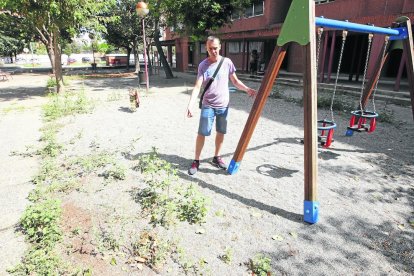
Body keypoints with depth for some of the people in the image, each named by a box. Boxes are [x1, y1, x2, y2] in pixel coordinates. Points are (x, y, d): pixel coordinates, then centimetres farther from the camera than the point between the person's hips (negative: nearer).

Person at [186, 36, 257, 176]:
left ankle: (216, 158, 30)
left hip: (224, 105, 2)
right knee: (202, 133, -1)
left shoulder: (227, 62, -1)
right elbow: (197, 86, -12)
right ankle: (196, 161, 13)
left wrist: (247, 89, -13)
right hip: (208, 105, -2)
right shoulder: (203, 65, -6)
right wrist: (190, 105, -24)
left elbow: (235, 81, 5)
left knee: (221, 132, 12)